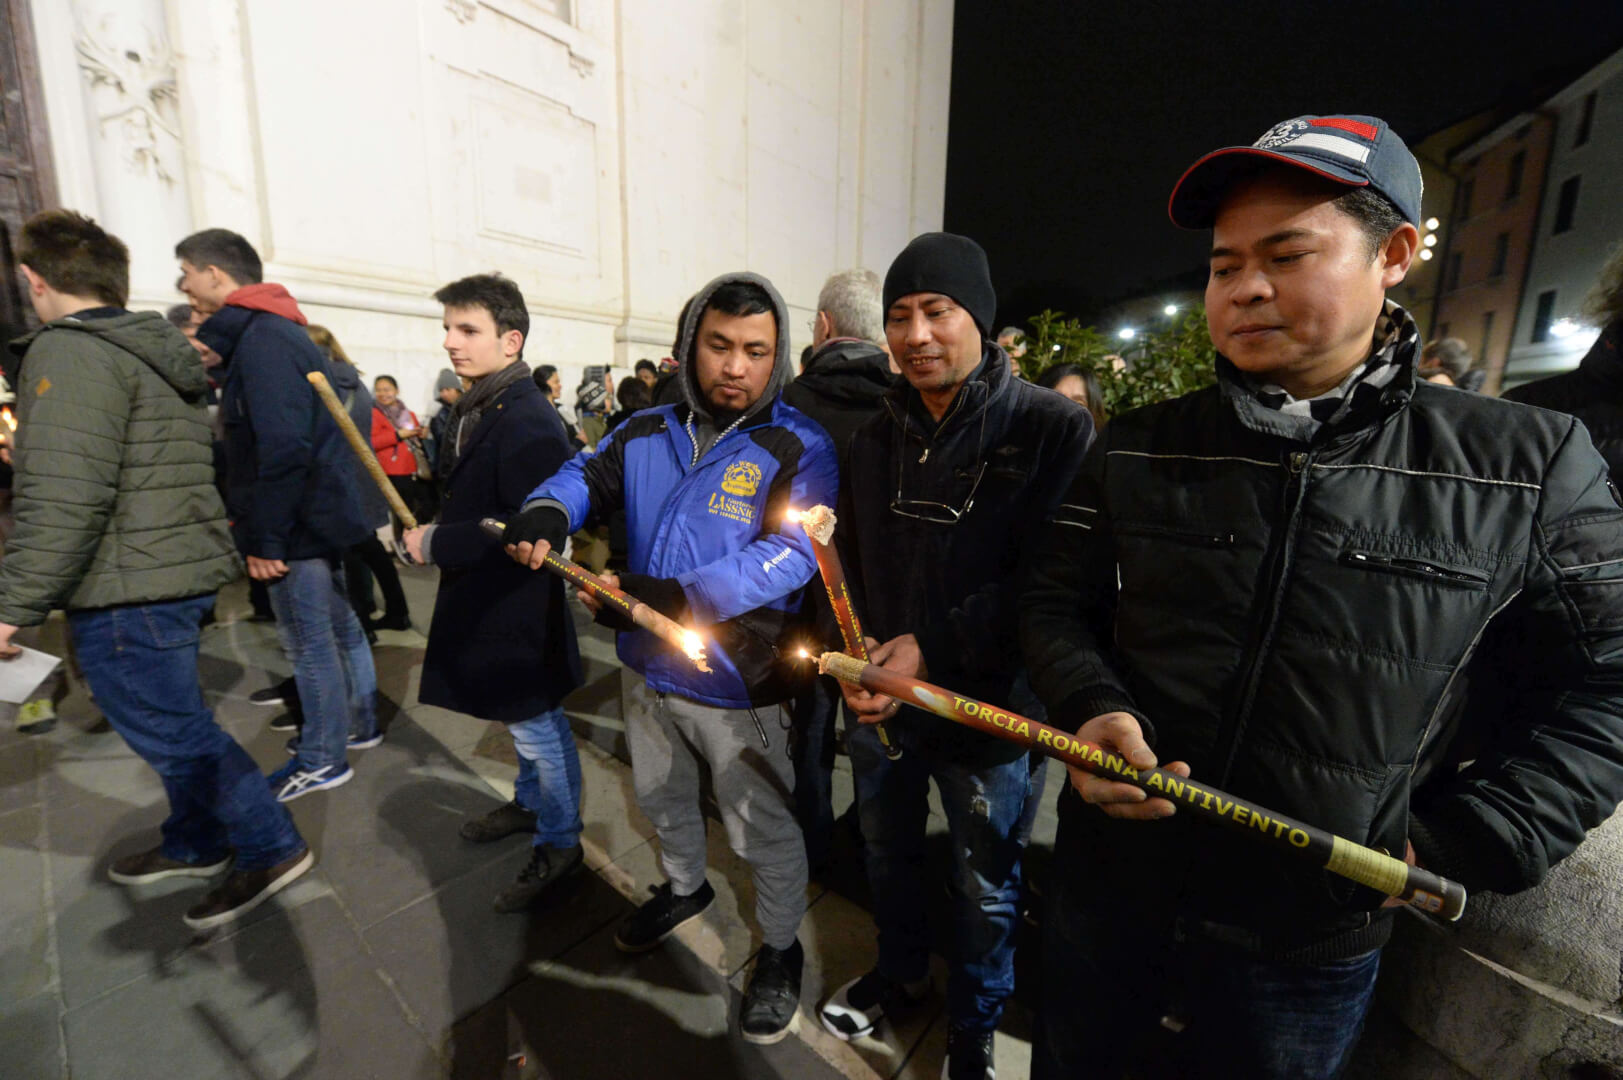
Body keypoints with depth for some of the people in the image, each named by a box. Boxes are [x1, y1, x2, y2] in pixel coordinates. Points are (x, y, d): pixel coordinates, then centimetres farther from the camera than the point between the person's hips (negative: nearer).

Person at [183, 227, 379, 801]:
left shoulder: (261, 339, -17)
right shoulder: (277, 331, 15)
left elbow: (283, 448, -25)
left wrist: (266, 538, -20)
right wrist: (248, 518, 19)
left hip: (300, 525, -10)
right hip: (323, 516, 10)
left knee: (310, 645, 2)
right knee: (340, 629, 18)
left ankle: (323, 759, 17)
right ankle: (357, 725, 34)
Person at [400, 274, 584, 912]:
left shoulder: (528, 421, -23)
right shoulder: (474, 410, 9)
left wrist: (438, 544, -19)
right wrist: (431, 535, 7)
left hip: (518, 608, -10)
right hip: (483, 600, 10)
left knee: (537, 728, 7)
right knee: (523, 722, 25)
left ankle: (558, 844, 27)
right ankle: (531, 803, 47)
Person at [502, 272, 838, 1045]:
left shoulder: (799, 448, -16)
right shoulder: (647, 434, 1)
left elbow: (794, 552, -28)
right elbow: (585, 476, 9)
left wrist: (679, 596, -39)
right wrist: (547, 510, -16)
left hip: (735, 684, -5)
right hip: (646, 668, 6)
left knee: (763, 829, 13)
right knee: (661, 799, 29)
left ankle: (781, 948, 42)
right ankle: (684, 887, 60)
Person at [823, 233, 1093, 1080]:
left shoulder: (1053, 428, -14)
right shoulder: (875, 437, 3)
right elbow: (851, 561, 6)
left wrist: (935, 647, -24)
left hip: (986, 703, -4)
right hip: (878, 697, 5)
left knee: (984, 889, 19)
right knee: (888, 853, 26)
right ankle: (899, 971, 56)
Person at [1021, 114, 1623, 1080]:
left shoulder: (1527, 468, -7)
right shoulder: (1137, 451, -4)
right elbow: (1057, 604, 0)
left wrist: (1455, 849, -9)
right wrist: (1091, 708, -18)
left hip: (1313, 938, -1)